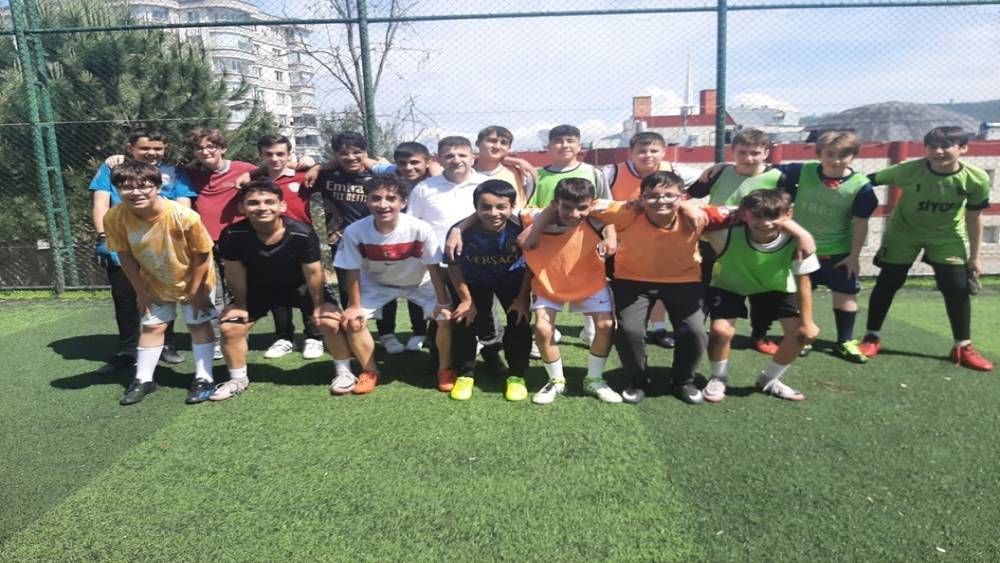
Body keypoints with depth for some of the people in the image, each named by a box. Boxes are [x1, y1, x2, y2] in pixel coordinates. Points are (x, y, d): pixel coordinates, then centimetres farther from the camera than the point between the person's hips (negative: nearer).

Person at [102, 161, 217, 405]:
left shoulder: (184, 216, -36)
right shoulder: (114, 218, -25)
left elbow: (202, 254, -23)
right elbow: (125, 255, -9)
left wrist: (194, 291, -15)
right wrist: (141, 290, -4)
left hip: (194, 280, -3)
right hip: (155, 283, 3)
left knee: (198, 325, 5)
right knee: (152, 327, 12)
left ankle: (203, 379, 14)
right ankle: (143, 379, 26)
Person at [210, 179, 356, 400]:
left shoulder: (303, 234, -36)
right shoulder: (232, 235, -31)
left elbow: (313, 272, -20)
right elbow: (235, 274, -13)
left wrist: (318, 305, -10)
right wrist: (241, 304, -2)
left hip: (301, 285, -2)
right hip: (259, 286, 2)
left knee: (331, 322, -16)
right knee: (230, 327, -3)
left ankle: (344, 371, 9)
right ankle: (238, 380, 22)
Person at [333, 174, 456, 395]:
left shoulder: (421, 229, -34)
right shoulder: (355, 231, -30)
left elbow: (434, 267, -22)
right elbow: (352, 271, -15)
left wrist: (443, 302, -18)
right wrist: (355, 305, -10)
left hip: (420, 283, -1)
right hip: (376, 283, 2)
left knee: (447, 317, -16)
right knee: (352, 321, -10)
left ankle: (445, 369, 10)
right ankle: (369, 372, 14)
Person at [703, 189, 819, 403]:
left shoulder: (796, 240, -35)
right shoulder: (727, 234, -41)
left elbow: (802, 280, -20)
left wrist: (806, 321, -13)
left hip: (775, 285, 2)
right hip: (729, 284, -2)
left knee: (801, 333, -5)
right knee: (721, 330, -21)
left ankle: (769, 380, 21)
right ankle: (719, 379, 11)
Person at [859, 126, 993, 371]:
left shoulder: (977, 179, -21)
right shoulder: (909, 169, -29)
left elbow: (974, 218, -9)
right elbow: (868, 181, -21)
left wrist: (974, 256, -3)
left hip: (947, 237, 2)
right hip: (903, 233, -1)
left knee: (958, 289, -1)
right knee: (887, 284, 1)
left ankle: (963, 347, 14)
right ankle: (872, 337, 16)